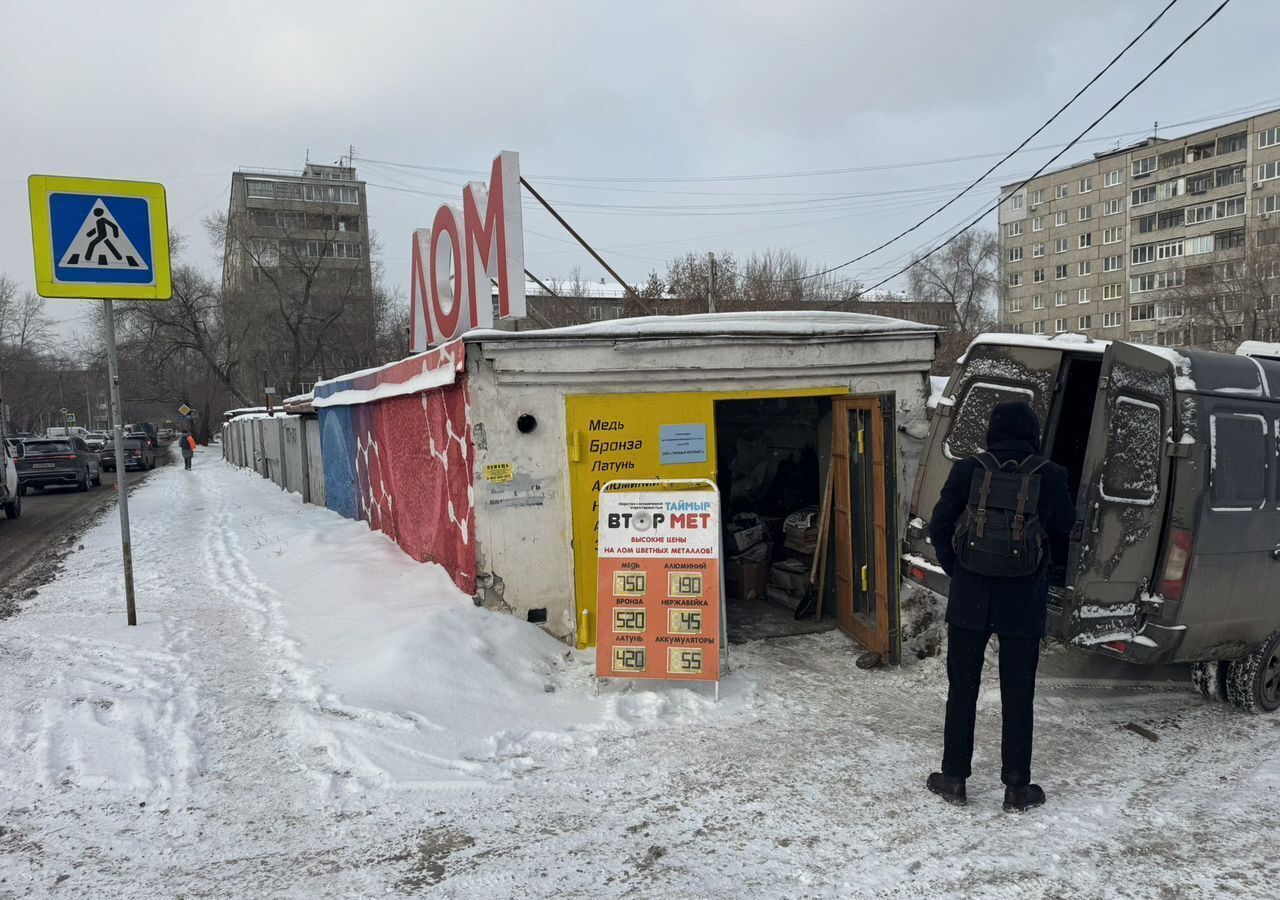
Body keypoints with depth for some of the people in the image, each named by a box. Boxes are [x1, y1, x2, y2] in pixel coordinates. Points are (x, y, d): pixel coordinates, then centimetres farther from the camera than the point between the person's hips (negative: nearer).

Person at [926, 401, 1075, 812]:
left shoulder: (967, 471, -7)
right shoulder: (1051, 476, -8)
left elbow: (939, 528, -3)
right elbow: (1064, 532, 4)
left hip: (970, 598, 0)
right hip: (1025, 603, 0)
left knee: (961, 690, 12)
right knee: (1018, 695, 11)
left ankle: (954, 778, 20)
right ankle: (1017, 787, 20)